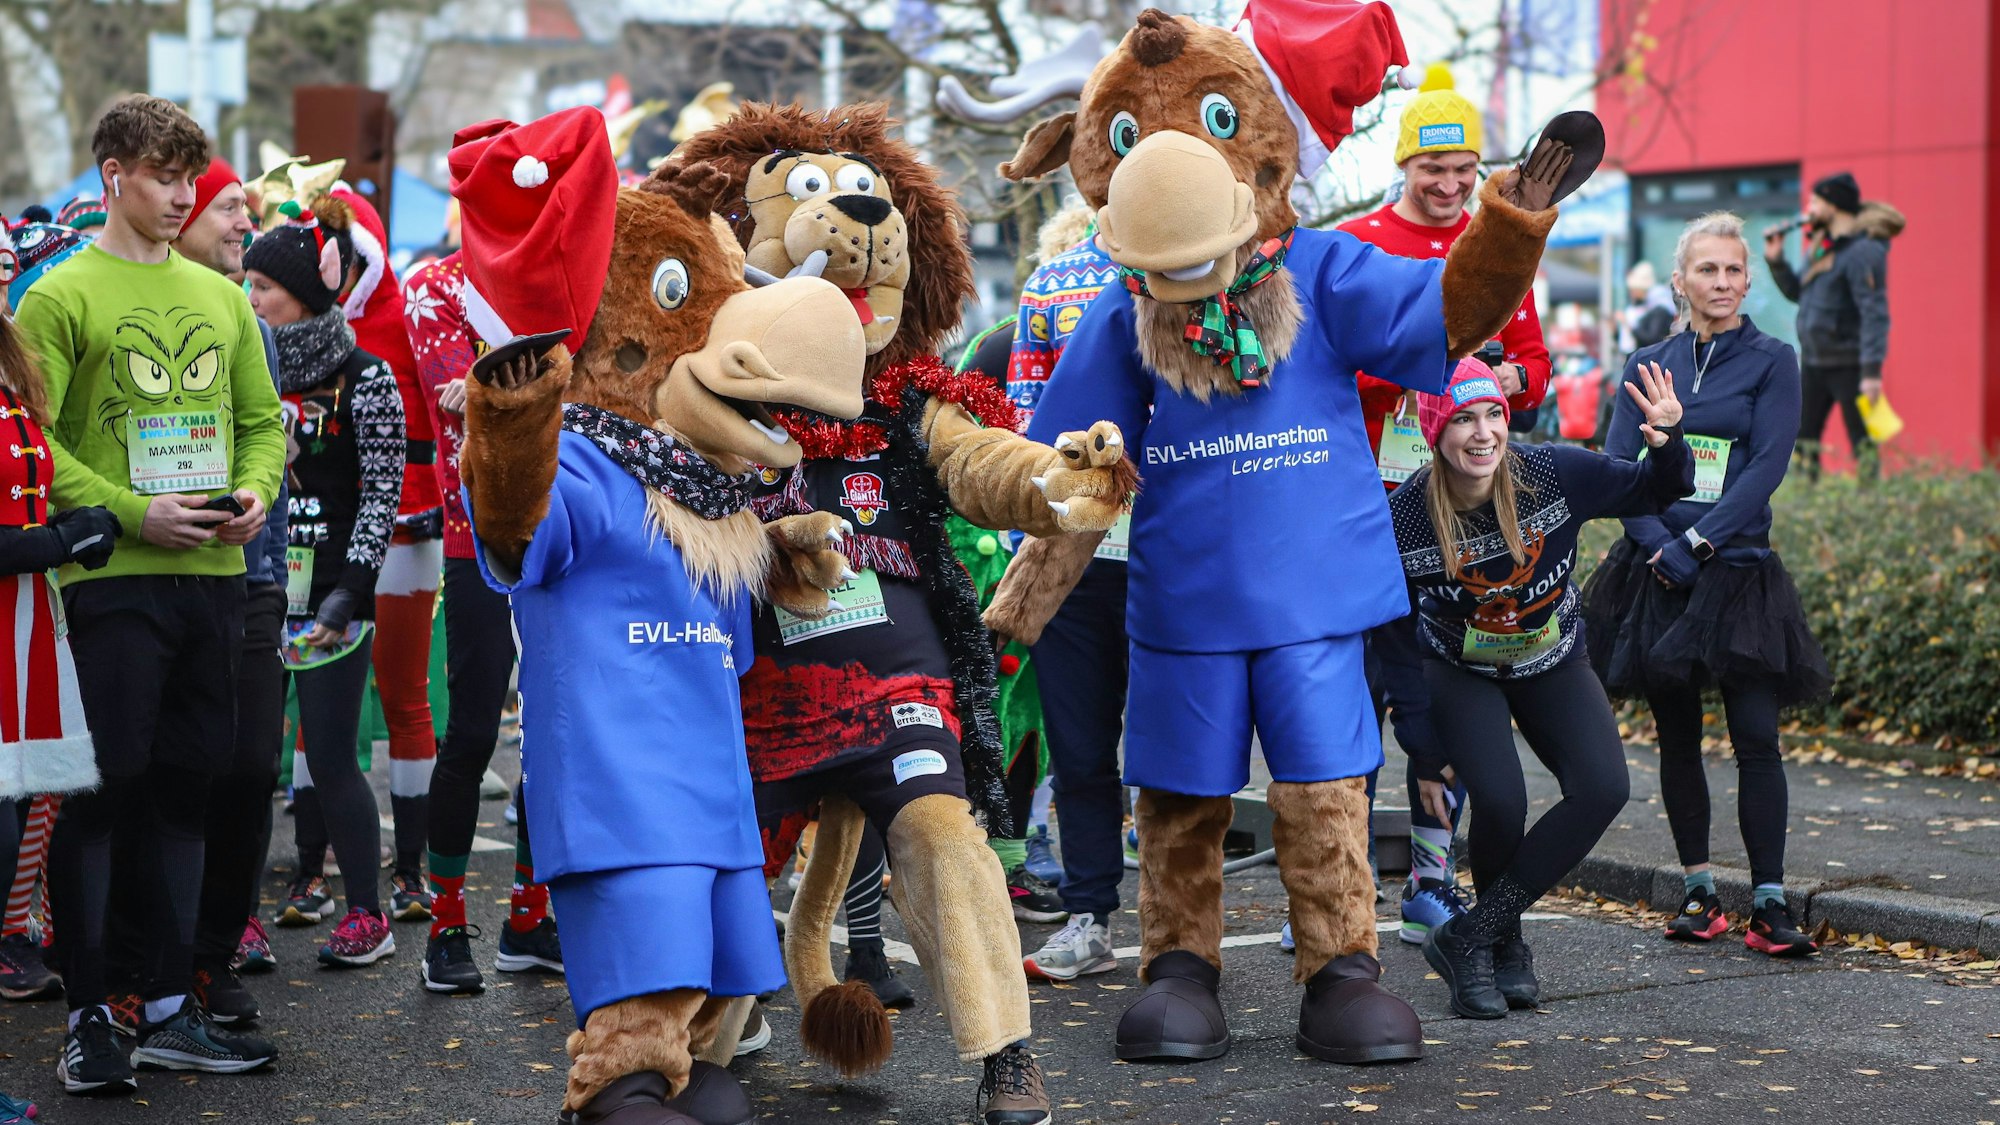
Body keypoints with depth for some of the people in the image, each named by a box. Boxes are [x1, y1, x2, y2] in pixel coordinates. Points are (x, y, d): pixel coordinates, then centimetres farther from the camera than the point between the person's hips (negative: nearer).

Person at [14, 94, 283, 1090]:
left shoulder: (218, 295, 14)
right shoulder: (63, 295, -3)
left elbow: (263, 420, 19)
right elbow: (33, 440, -10)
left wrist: (255, 492, -1)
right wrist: (132, 514, -17)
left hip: (211, 572, 6)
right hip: (110, 575, -5)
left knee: (181, 787, 10)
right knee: (96, 790, -3)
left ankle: (171, 1009, 18)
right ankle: (86, 1018, 6)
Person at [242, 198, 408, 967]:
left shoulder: (363, 378, -5)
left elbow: (382, 490, -8)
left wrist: (352, 587, -14)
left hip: (330, 591, -6)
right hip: (256, 582, 6)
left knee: (330, 754, -7)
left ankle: (368, 916, 1)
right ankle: (308, 879, 19)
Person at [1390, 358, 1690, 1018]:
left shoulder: (1556, 474, -21)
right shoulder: (1408, 515, -23)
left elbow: (1655, 493, -6)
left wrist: (1668, 441, -30)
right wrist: (1426, 756, -12)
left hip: (1553, 666, 2)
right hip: (1461, 673, -2)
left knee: (1603, 790, -21)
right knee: (1500, 802, -27)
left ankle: (1466, 938, -13)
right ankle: (1505, 945, 1)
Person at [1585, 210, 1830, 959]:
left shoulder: (1771, 362, 1)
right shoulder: (1647, 364, 9)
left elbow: (1767, 466, -8)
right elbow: (1617, 467, 1)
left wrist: (1697, 542, -15)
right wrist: (1660, 547, -13)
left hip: (1735, 571, -3)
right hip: (1653, 572, 3)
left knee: (1755, 737, -8)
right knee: (1677, 736, 7)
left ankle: (1768, 906, -6)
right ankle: (1699, 893, 15)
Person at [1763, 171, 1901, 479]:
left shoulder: (1863, 250, -15)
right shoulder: (1823, 246, 14)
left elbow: (1874, 312, -21)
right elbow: (1797, 294, 25)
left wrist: (1872, 370, -27)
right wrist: (1776, 260, 10)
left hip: (1848, 365, -9)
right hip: (1814, 362, 9)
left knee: (1862, 445, -4)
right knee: (1802, 441, 9)